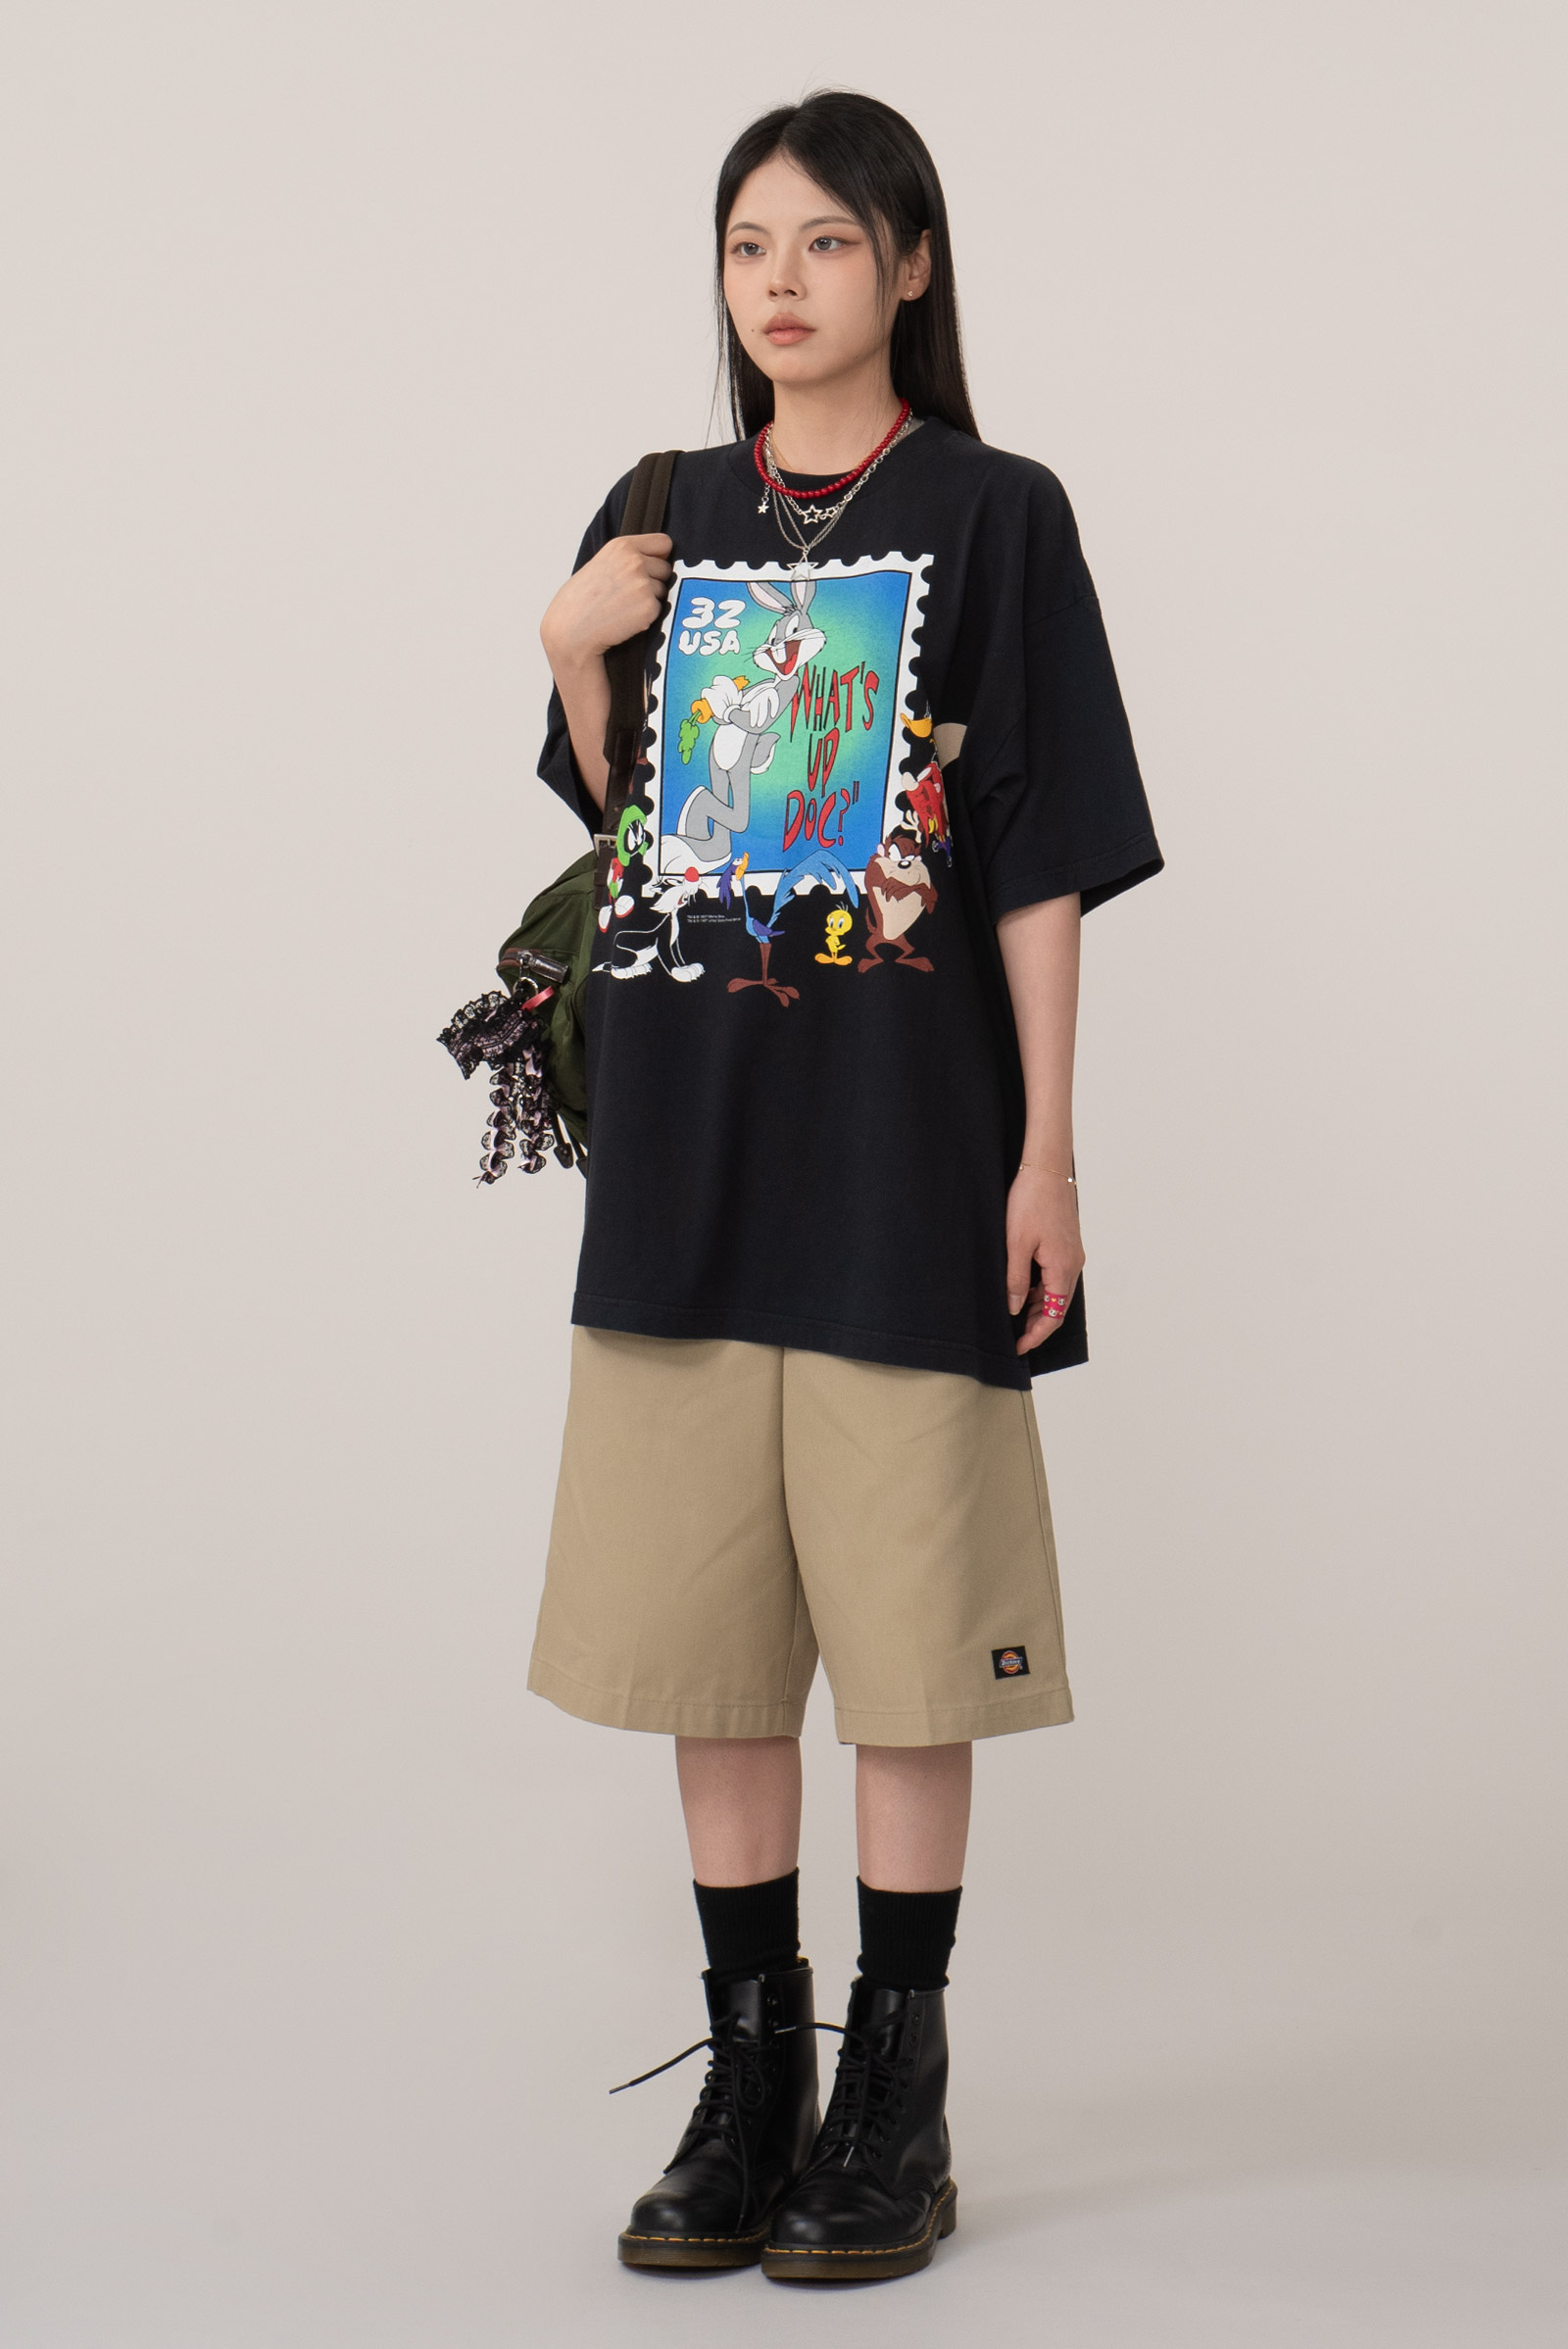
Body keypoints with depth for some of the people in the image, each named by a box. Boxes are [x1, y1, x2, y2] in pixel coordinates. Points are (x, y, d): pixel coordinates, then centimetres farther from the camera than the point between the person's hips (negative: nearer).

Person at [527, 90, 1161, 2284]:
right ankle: (750, 2068, 18)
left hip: (902, 1134, -4)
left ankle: (898, 2093, 12)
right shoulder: (664, 517, 11)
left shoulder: (994, 516, -1)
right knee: (705, 1611, 7)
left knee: (905, 1612, 1)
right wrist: (573, 659, -2)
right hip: (689, 1132, 4)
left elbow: (1041, 865, -4)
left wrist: (1048, 1154, -9)